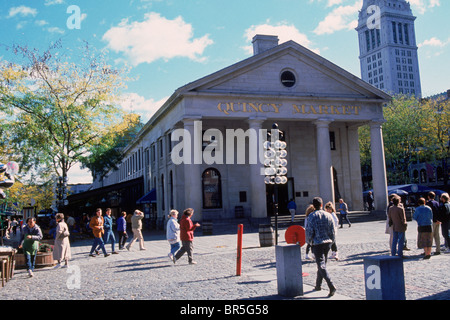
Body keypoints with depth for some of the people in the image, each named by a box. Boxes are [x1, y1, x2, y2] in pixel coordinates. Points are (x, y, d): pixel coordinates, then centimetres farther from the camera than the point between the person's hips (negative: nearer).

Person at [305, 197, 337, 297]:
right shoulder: (328, 215, 4)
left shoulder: (312, 216, -9)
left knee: (321, 265, -6)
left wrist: (309, 241, 8)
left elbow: (309, 231, -9)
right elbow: (333, 230, 6)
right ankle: (318, 285, 29)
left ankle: (331, 286, -20)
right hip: (327, 242, 5)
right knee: (322, 264, 18)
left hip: (317, 243, -5)